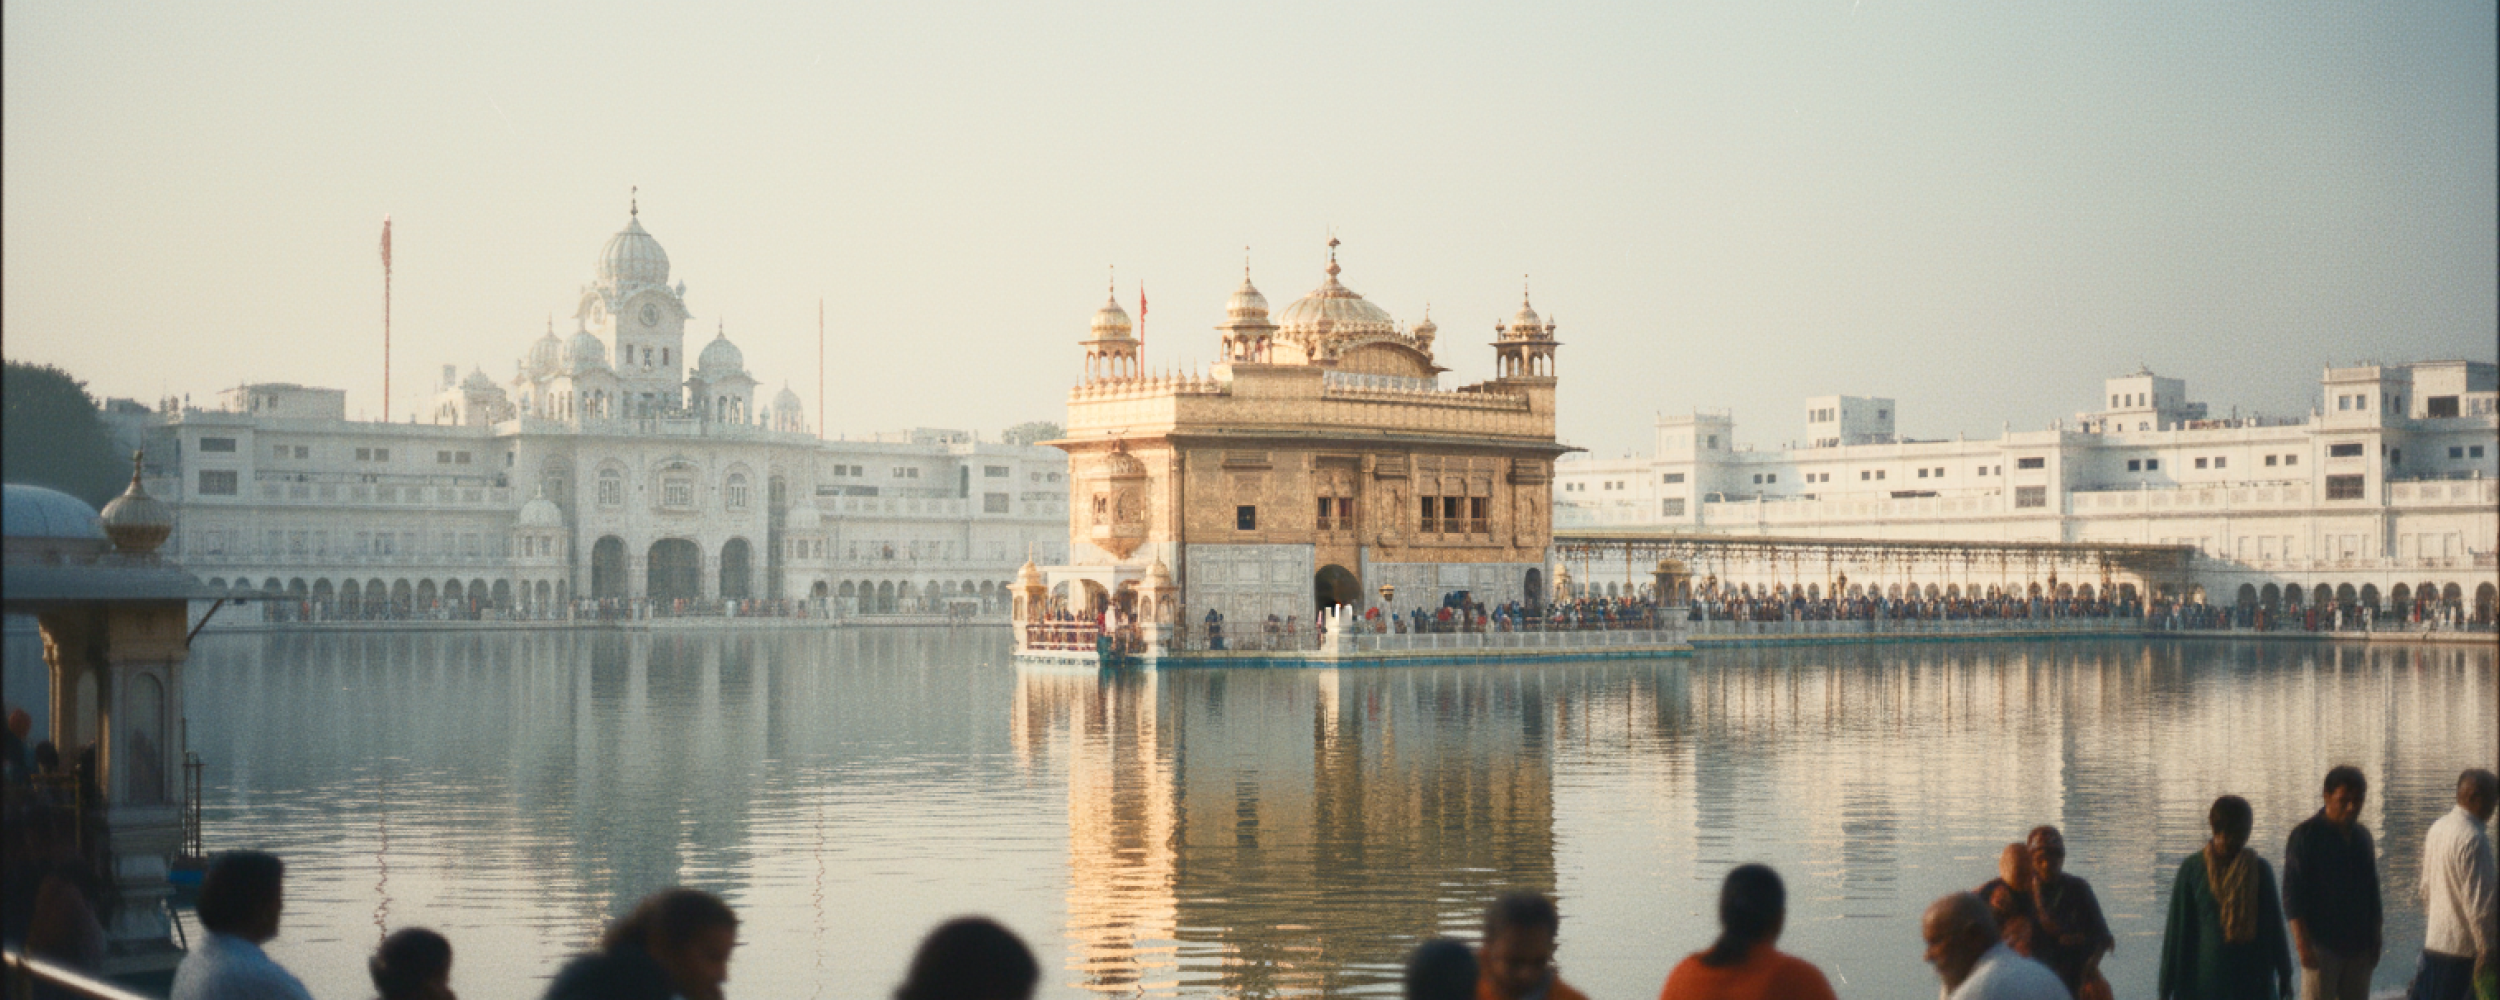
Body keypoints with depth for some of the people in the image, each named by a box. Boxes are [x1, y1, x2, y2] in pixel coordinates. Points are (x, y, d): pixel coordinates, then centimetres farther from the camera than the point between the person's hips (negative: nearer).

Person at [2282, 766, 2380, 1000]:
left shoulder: (2362, 836, 12)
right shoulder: (2305, 836, -8)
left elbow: (2372, 890, 18)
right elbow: (2292, 894, -11)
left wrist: (2375, 939, 14)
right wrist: (2303, 943, -17)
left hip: (2358, 944, 6)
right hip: (2322, 944, -6)